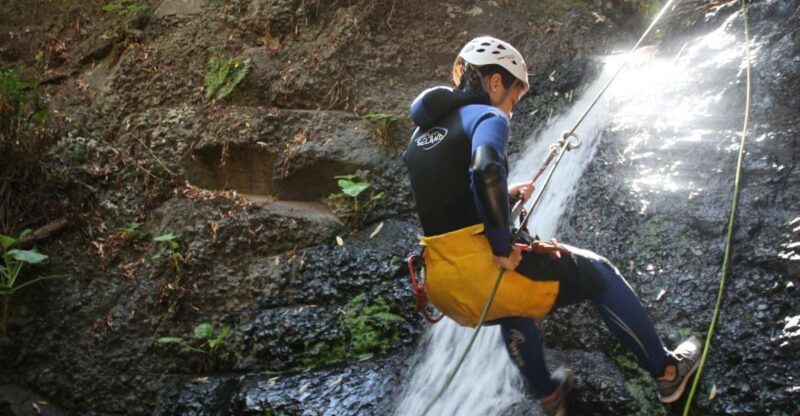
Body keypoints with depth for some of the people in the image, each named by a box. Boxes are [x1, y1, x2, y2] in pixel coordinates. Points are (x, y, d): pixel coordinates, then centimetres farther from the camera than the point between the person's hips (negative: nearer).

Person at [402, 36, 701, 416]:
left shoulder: (421, 135, 17)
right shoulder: (486, 116, -5)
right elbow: (485, 172, -27)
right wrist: (503, 248, -17)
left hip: (442, 287, 7)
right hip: (485, 269, -7)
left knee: (514, 308, 40)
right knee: (599, 274, 17)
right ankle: (667, 371, 32)